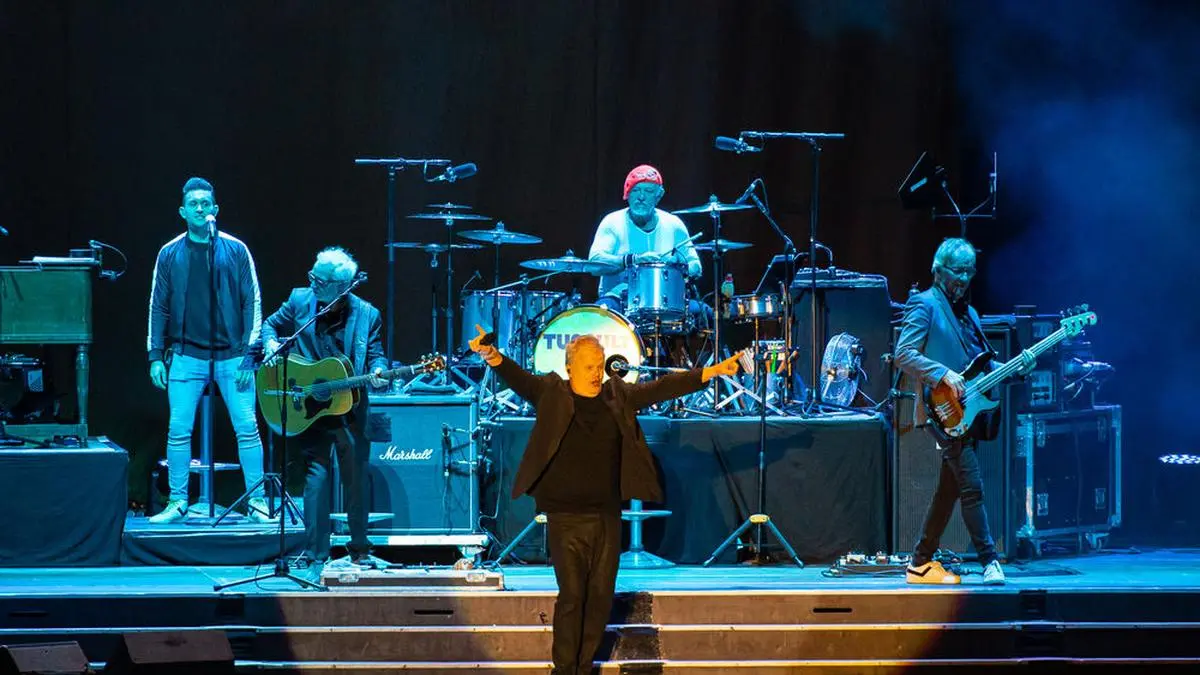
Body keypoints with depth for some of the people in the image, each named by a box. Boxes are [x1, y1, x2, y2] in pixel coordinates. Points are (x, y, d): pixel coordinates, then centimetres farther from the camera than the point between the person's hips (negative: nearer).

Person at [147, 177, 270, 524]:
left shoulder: (235, 250, 3)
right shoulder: (170, 254, 7)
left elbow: (252, 302, 3)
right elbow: (158, 306, 10)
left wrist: (249, 353, -4)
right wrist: (156, 356, 4)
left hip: (231, 356, -1)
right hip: (186, 356, 1)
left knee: (247, 427, -5)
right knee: (178, 429, -2)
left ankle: (257, 502, 2)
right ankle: (177, 502, 8)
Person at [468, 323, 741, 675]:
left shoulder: (619, 396, 10)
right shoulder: (551, 394, -1)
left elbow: (663, 388, 11)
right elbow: (519, 378, -14)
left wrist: (712, 372, 6)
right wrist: (492, 357, -34)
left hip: (607, 515, 4)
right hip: (567, 517, -4)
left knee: (601, 596, 7)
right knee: (571, 595, -6)